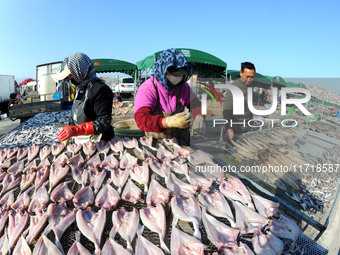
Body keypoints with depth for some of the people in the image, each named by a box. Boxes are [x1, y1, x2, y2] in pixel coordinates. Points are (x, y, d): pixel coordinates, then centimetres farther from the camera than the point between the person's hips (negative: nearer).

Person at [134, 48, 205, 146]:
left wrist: (198, 116, -9)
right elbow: (141, 120, -27)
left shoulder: (184, 86, 1)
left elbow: (194, 104, 17)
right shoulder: (147, 89, -15)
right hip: (156, 144, -1)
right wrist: (170, 122, -44)